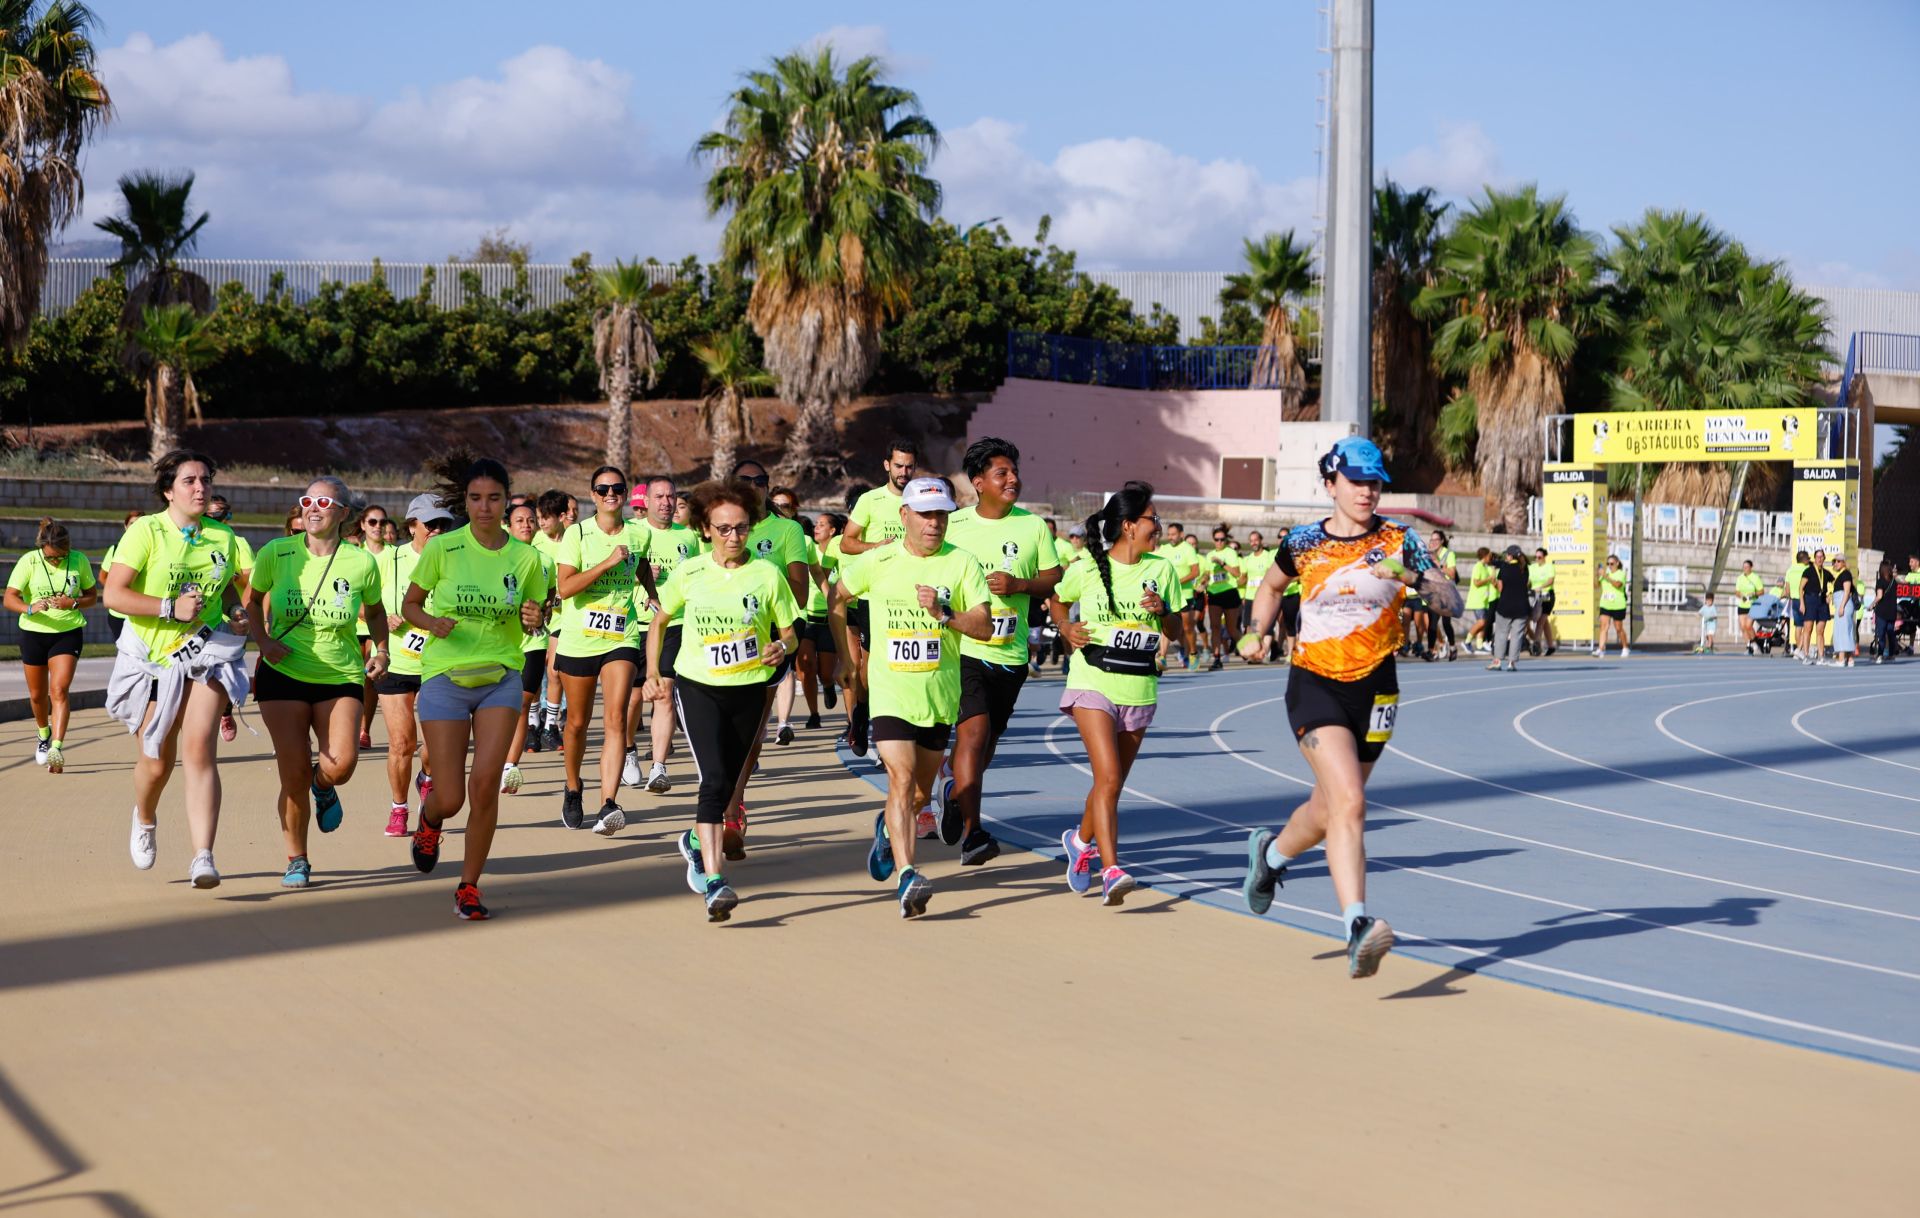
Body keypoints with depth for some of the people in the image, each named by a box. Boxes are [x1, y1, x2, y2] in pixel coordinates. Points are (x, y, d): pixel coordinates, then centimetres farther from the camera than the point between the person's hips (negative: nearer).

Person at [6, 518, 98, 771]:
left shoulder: (79, 561, -7)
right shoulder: (29, 561, -11)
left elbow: (92, 596, 4)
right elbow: (9, 598, -14)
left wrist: (72, 603, -17)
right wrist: (30, 608, -35)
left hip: (68, 633, -1)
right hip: (34, 633, 1)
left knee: (59, 690, -17)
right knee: (37, 694, 13)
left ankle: (56, 748, -23)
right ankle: (43, 734, 42)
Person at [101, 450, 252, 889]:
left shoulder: (222, 537, 6)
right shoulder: (145, 531, -9)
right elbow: (113, 593, -15)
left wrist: (237, 613, 1)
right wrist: (171, 608, -23)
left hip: (205, 652, 1)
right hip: (152, 656, -1)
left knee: (199, 749, -17)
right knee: (157, 762, 8)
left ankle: (203, 857, -22)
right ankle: (145, 818, 44)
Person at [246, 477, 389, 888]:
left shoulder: (361, 562, -5)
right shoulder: (276, 554, -5)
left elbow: (375, 611, 14)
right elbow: (253, 599, 12)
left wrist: (381, 650, -1)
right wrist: (263, 640, -4)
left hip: (341, 677, 0)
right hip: (283, 674, 0)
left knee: (341, 764, -18)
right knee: (294, 774, -5)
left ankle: (323, 786, 22)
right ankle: (296, 861, 16)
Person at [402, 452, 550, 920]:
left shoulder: (525, 557, 0)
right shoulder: (443, 548, -5)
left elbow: (536, 621, 12)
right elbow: (409, 604, 5)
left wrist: (533, 620, -12)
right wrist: (433, 623, -16)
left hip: (500, 678, 1)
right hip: (445, 676, -1)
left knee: (486, 783, -14)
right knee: (451, 799, -3)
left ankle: (469, 886, 4)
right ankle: (428, 819, 37)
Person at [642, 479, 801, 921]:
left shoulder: (767, 575, -3)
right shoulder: (689, 574, -2)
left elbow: (789, 633, 4)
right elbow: (660, 622, 13)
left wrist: (781, 648, -19)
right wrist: (652, 675, 6)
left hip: (749, 690, 2)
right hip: (698, 687, -2)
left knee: (726, 785, 14)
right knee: (714, 779, -19)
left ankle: (695, 842, 46)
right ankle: (714, 883, -24)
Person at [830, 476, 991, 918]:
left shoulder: (962, 563, -3)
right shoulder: (876, 563, -3)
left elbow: (984, 627, -7)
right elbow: (837, 600, 14)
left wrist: (943, 613, -23)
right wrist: (848, 659, 15)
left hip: (940, 695, 2)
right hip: (889, 693, -2)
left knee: (921, 792, 15)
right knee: (901, 780, -18)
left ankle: (888, 826, 48)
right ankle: (907, 878, -23)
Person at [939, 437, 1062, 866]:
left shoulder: (1034, 526, 4)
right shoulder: (953, 525, 0)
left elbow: (1055, 580, 6)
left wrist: (1019, 584, -12)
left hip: (1011, 653, 3)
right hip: (963, 648, -3)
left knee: (989, 739, 14)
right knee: (974, 730, -18)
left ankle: (956, 796, 43)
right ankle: (971, 832, -18)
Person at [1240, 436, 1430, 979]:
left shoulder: (1397, 540, -1)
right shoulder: (1303, 542, 0)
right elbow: (1271, 586, 21)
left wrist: (1409, 576, -27)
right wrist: (1257, 632, 8)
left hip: (1375, 689, 3)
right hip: (1315, 685, -3)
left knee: (1329, 808, 16)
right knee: (1349, 802, -22)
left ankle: (1272, 852, 49)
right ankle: (1358, 928, -29)